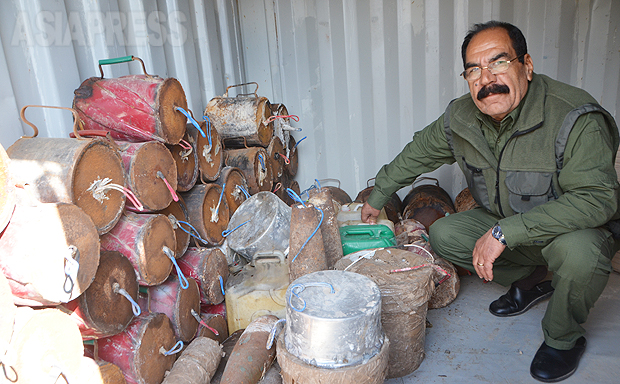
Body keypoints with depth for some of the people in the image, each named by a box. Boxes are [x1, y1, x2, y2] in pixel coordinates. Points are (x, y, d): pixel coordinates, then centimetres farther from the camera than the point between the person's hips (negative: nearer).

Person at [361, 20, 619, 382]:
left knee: (578, 251, -37)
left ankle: (565, 338, -5)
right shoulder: (461, 118, -12)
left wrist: (505, 232, -40)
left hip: (580, 227, -5)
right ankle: (529, 279, 11)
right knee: (443, 236, -10)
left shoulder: (575, 119, -30)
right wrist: (378, 197, 13)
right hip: (504, 225, 5)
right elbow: (417, 154, 4)